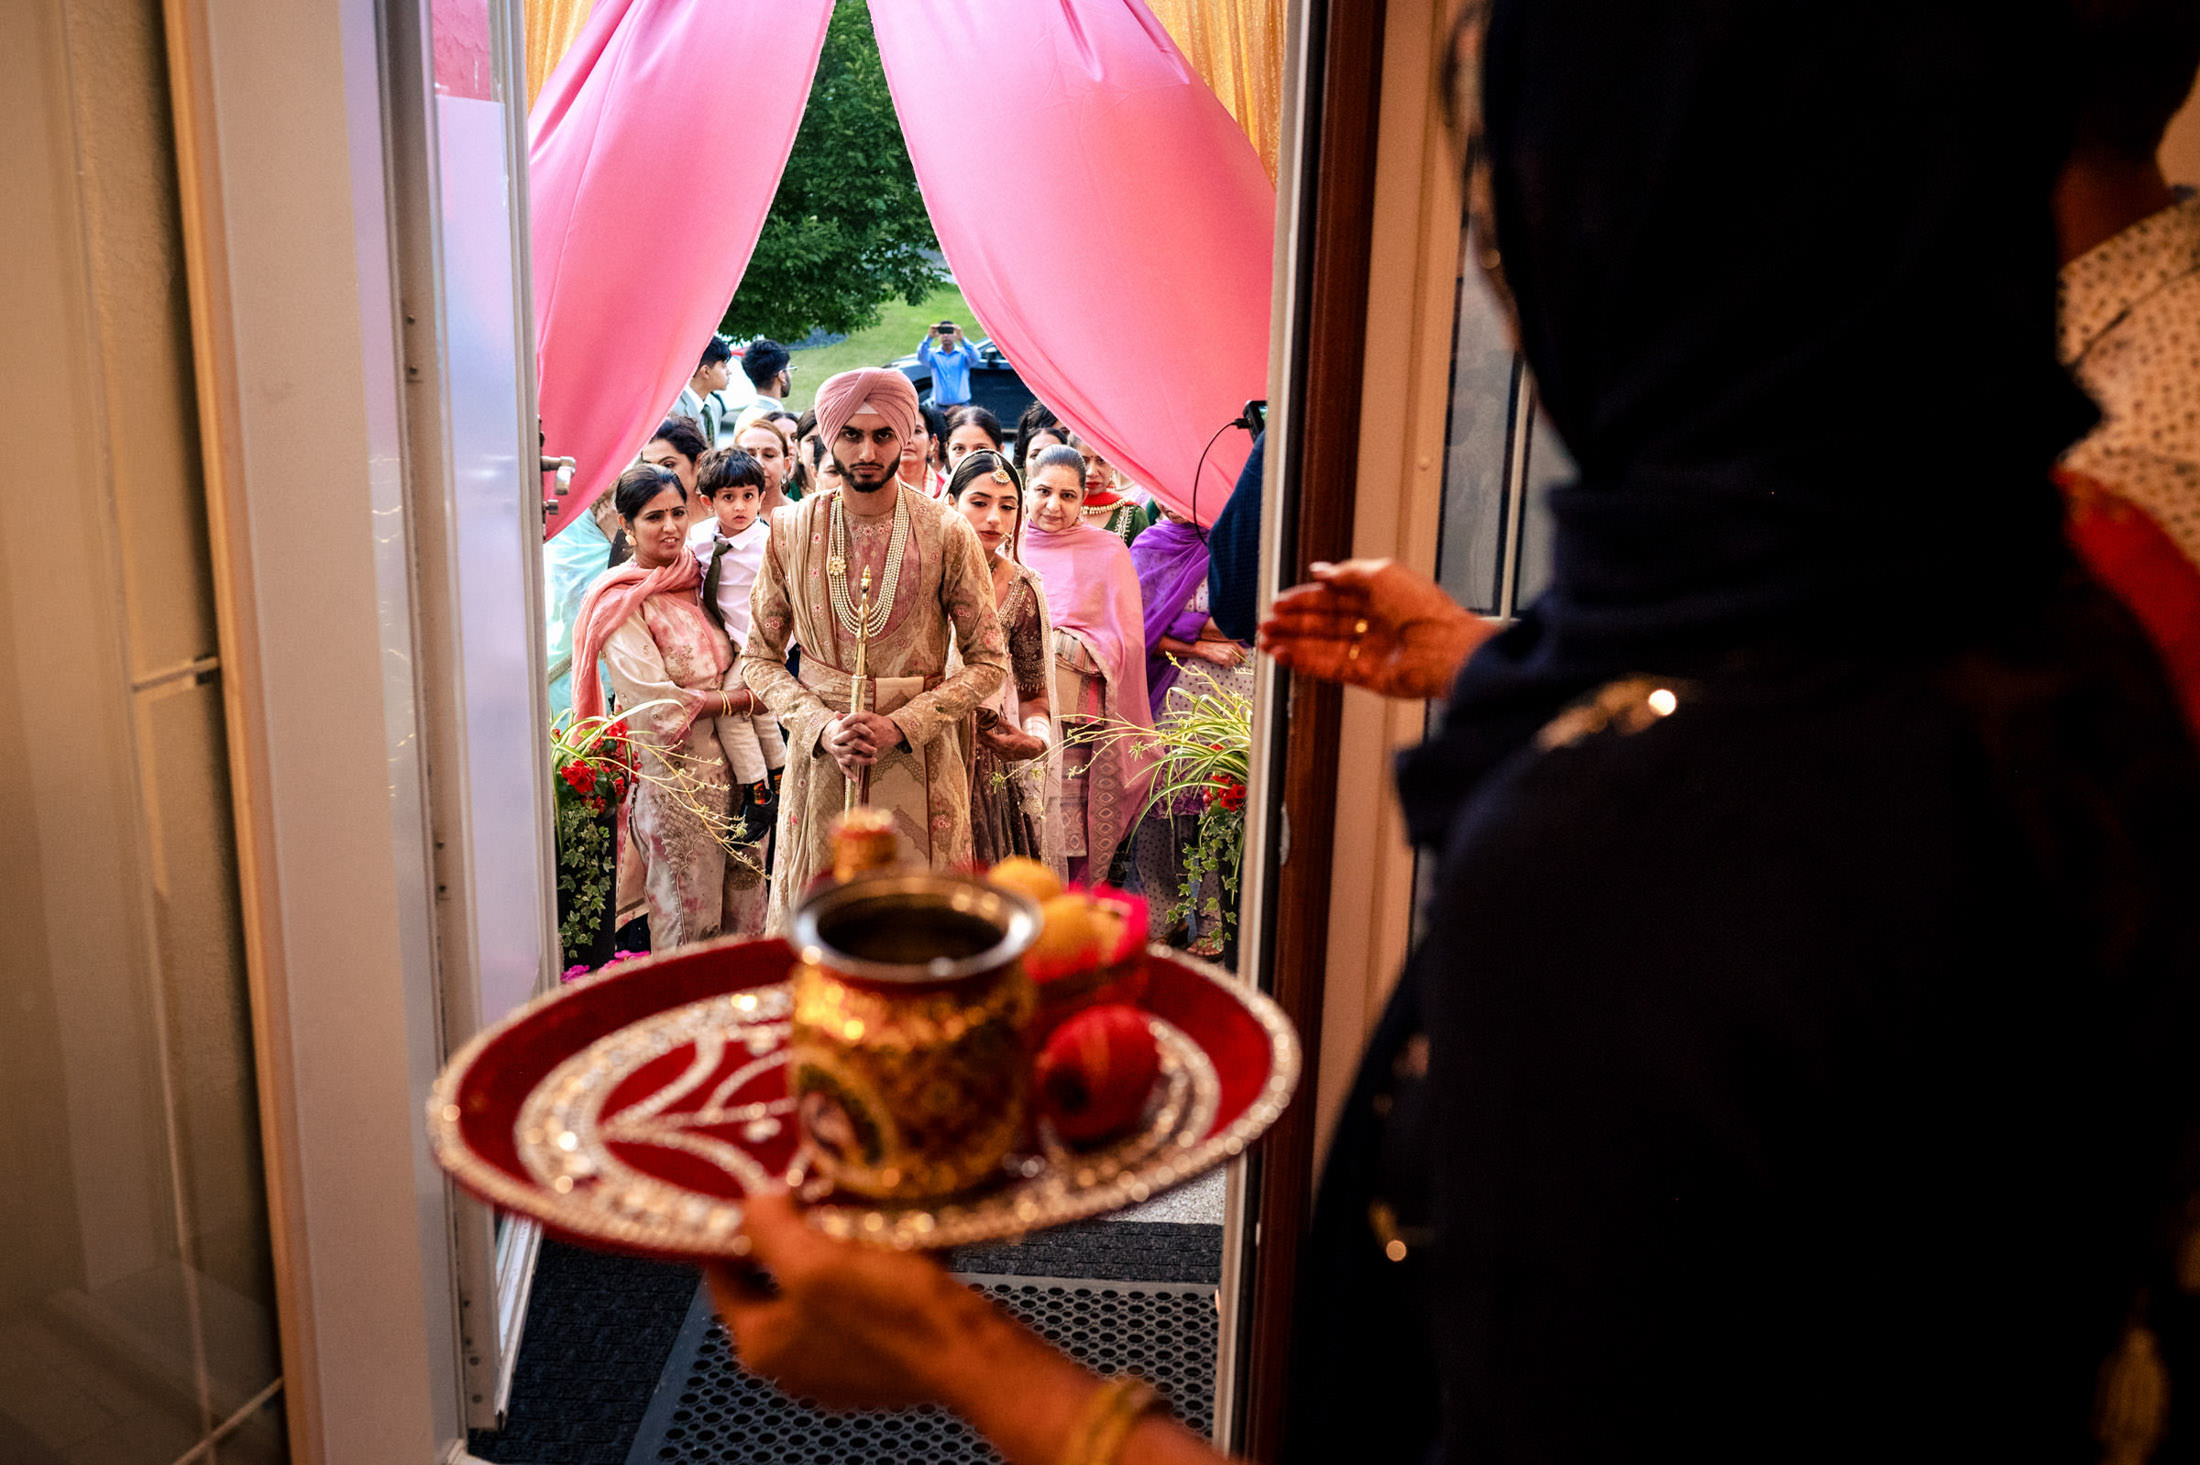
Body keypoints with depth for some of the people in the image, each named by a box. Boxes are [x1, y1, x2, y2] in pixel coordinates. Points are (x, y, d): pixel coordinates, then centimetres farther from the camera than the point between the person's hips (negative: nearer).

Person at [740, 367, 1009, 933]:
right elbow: (760, 658, 6)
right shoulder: (791, 530, 1)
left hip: (917, 760, -1)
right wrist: (822, 727, -11)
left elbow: (988, 663, -1)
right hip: (820, 758, 1)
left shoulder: (947, 534, -4)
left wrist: (900, 726, -13)